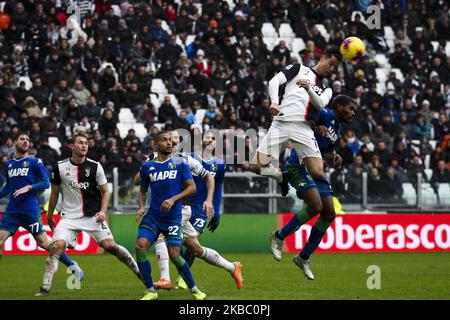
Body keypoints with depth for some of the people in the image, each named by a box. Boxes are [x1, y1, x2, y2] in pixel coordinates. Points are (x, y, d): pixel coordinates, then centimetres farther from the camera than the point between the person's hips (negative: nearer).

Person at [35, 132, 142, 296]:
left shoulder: (95, 166, -2)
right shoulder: (60, 167, -1)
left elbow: (105, 192, 6)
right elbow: (54, 193, 11)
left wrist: (102, 211, -9)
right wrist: (49, 215, 17)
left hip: (93, 215, 0)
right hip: (69, 216, 0)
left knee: (110, 245, -10)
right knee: (57, 246, -19)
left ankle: (138, 271, 11)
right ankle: (45, 287, -16)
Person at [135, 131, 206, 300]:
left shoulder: (180, 163, 2)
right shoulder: (147, 167, 8)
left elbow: (192, 187, -3)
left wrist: (173, 199, -16)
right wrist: (141, 207, 1)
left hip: (173, 217, -2)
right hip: (152, 216, 3)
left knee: (174, 255, -11)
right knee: (140, 247, -16)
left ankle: (193, 289, 10)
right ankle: (151, 291, -6)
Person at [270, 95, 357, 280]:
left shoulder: (338, 129, 18)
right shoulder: (325, 115, -9)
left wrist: (334, 157, 7)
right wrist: (316, 129, -24)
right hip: (299, 166, -10)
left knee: (329, 214, 1)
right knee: (315, 206, -25)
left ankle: (304, 257, 11)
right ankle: (279, 237, -5)